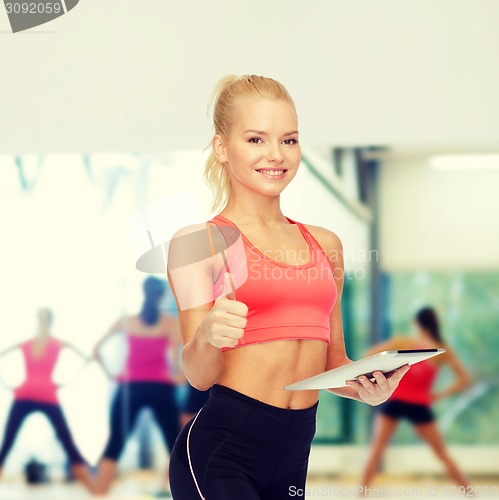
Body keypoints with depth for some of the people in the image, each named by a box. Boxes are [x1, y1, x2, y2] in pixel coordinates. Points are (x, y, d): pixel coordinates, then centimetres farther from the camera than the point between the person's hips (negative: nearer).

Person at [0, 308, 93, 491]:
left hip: (24, 395, 2)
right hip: (47, 396, -1)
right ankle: (91, 485, -7)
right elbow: (87, 359, 8)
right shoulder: (60, 344, 15)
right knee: (67, 441, 0)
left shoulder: (24, 344, 20)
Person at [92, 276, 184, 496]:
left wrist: (109, 373, 11)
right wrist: (176, 374, 4)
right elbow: (173, 354, -13)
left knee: (114, 446, 3)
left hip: (129, 387, 3)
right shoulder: (170, 321, 2)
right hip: (159, 388, -3)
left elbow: (97, 350, 7)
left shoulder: (126, 321, 10)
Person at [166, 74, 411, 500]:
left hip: (294, 457, 6)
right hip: (222, 450, -5)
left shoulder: (325, 244, 15)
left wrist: (368, 388, 0)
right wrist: (207, 336, -29)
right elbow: (200, 376, -8)